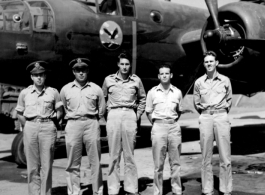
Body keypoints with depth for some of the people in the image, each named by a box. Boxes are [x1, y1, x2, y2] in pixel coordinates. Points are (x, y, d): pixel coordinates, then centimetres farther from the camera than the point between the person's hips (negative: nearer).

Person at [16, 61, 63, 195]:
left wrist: (50, 124, 3)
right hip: (30, 128, 1)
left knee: (46, 165, 0)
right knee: (32, 165, 4)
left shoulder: (53, 92, 4)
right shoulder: (24, 93, 7)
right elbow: (19, 113, 13)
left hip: (47, 127, -1)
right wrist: (27, 126, 5)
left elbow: (59, 111, 9)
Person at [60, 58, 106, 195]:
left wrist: (91, 120, 11)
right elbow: (62, 109, 17)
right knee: (73, 163, 4)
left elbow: (101, 109, 13)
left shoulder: (96, 89, 4)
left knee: (95, 161, 2)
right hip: (73, 125, 1)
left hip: (91, 124, -1)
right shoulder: (66, 89, 6)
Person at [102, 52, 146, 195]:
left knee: (129, 155, 2)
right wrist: (106, 113, 7)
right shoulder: (109, 79, 6)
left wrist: (137, 116, 9)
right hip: (113, 116, 0)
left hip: (130, 115, 0)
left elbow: (142, 99, 17)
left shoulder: (136, 80, 6)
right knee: (114, 155, 1)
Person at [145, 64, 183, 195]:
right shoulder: (152, 92, 3)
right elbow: (148, 112, 9)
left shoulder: (177, 92, 7)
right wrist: (156, 124, 1)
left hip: (174, 127, 2)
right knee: (158, 164, 2)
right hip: (158, 127, -1)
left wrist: (173, 122, 7)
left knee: (175, 163, 6)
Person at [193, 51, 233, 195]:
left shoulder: (225, 80, 5)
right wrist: (205, 112, 12)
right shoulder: (199, 82, 7)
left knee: (225, 157, -2)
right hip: (205, 118, 1)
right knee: (206, 157, 2)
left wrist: (222, 112, 11)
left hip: (221, 117, -1)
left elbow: (229, 100, 16)